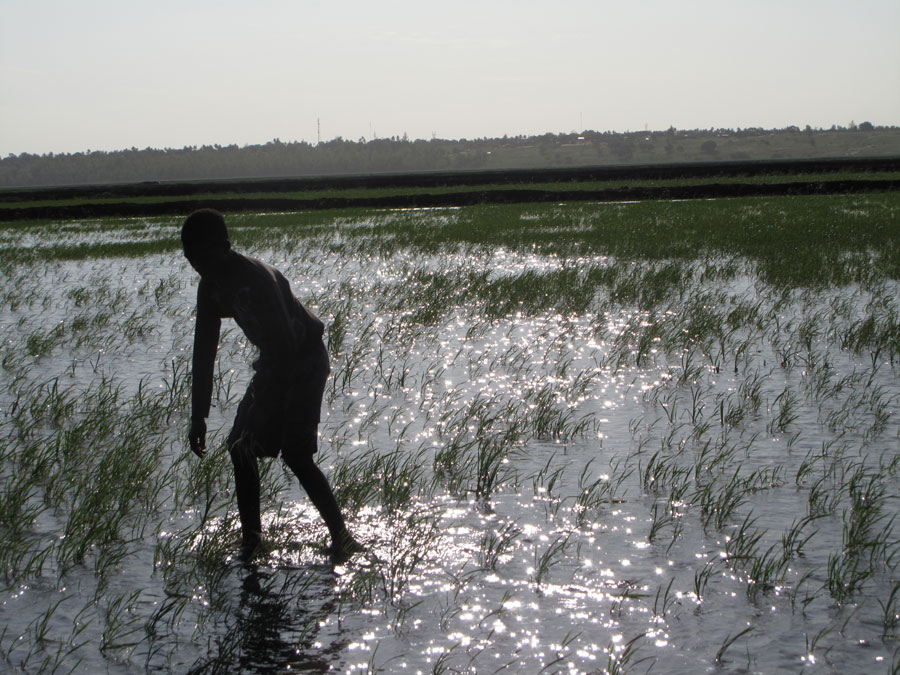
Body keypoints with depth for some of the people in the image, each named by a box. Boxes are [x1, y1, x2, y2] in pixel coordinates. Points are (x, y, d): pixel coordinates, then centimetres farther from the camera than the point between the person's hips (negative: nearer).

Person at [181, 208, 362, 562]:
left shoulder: (258, 279, -31)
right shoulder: (211, 287, -4)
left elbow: (283, 348, -33)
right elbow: (204, 351, 3)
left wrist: (263, 417, -33)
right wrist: (198, 416, 1)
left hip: (304, 362, -9)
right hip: (273, 362, 9)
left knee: (295, 453, -17)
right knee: (240, 445, 5)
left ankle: (342, 538, -9)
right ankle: (250, 537, 16)